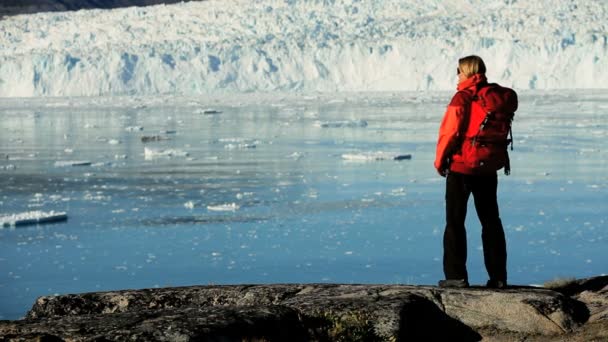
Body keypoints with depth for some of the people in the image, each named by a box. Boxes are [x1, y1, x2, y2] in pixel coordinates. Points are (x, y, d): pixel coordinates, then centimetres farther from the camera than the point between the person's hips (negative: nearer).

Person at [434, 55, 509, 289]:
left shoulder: (462, 98, -13)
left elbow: (451, 131, -16)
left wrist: (440, 160, -4)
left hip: (461, 167, -6)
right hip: (488, 169, 6)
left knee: (455, 222, 1)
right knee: (491, 222, 11)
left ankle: (456, 275, -2)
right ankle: (498, 276, 10)